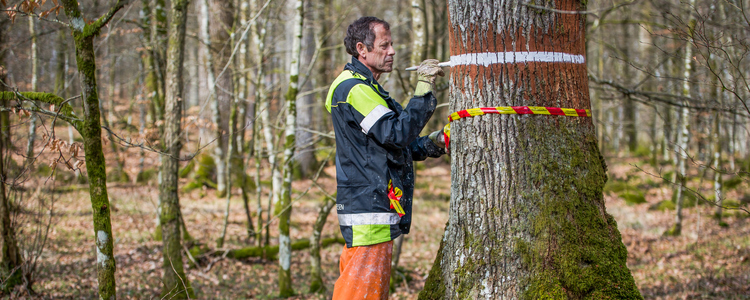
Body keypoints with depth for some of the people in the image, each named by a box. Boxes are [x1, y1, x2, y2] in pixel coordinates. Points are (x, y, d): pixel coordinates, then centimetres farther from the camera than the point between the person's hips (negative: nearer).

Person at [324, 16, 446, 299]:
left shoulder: (364, 87, 22)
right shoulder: (355, 89, -13)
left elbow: (390, 142, 24)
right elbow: (397, 133, -21)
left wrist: (429, 144, 9)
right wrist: (423, 89, -17)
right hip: (369, 209, -11)